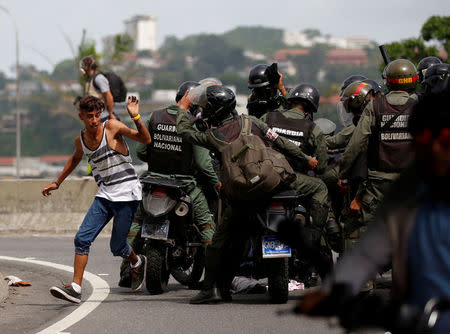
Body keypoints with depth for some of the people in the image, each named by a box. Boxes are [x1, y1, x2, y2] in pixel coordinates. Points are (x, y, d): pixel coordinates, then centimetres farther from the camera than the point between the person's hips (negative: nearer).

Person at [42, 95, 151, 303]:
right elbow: (76, 158, 30)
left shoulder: (112, 127, -10)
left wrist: (135, 117, -31)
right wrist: (57, 183, 33)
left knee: (117, 247, -1)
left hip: (127, 195, -5)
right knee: (82, 238, -9)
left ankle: (137, 263, 32)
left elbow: (145, 140, -17)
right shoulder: (81, 140, 7)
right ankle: (75, 288, -10)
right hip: (104, 195, 5)